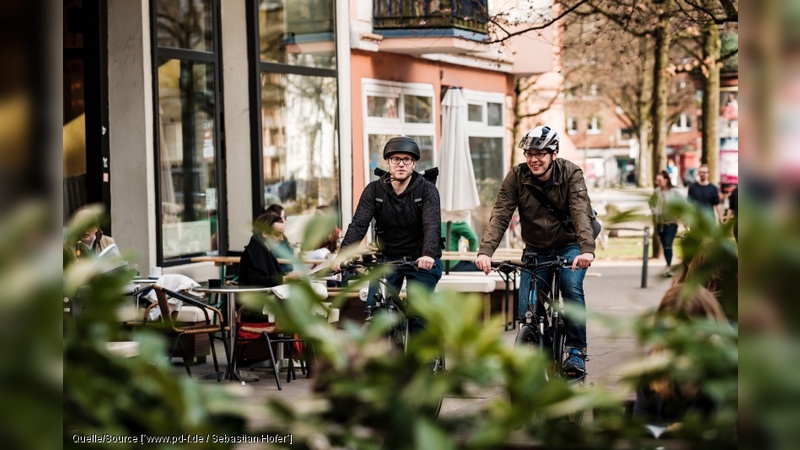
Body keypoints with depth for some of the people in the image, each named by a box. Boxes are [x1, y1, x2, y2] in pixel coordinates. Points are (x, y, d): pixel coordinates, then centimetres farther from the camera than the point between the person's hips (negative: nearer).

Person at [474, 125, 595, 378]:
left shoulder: (571, 174, -16)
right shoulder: (517, 176, -12)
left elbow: (582, 212, -30)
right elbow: (500, 215, -20)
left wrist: (587, 250, -46)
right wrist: (485, 250, -35)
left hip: (569, 246, -2)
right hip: (536, 250, 2)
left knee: (572, 288, -28)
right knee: (526, 310, -8)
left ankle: (576, 350, -15)